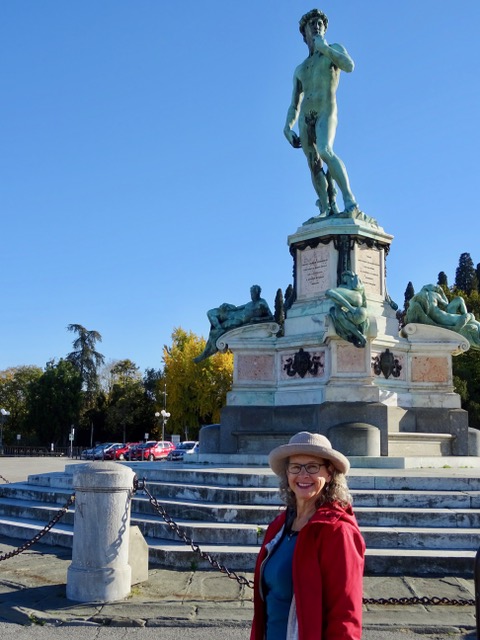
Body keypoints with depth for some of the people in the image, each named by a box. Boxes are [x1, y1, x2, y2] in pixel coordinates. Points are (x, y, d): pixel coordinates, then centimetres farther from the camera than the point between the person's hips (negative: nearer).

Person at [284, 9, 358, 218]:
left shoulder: (334, 49, 16)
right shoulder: (300, 69, 27)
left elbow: (349, 66, -8)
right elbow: (294, 105, 22)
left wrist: (324, 47, -5)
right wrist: (288, 126, 5)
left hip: (326, 113, -5)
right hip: (305, 119, 5)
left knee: (325, 151, -30)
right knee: (314, 166, -5)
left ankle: (349, 199, -29)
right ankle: (328, 210, -8)